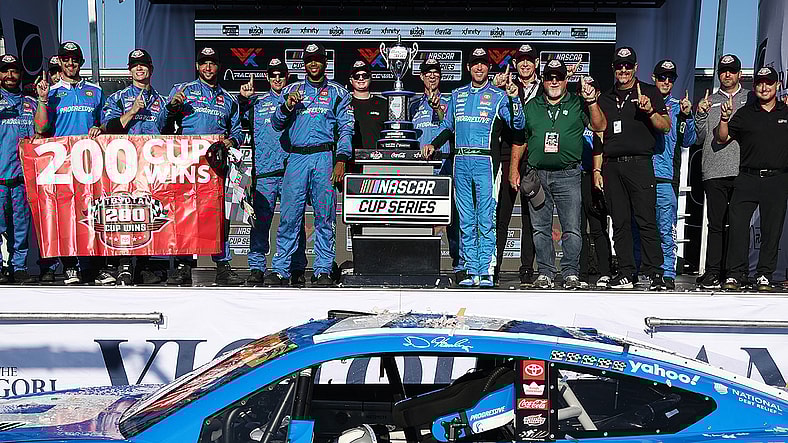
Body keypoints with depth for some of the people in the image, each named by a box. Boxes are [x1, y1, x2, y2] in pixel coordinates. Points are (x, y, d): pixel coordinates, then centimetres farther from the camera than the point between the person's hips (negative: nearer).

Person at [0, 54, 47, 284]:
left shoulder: (30, 103, 16)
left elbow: (40, 129, 2)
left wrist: (42, 99, -4)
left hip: (22, 172, 3)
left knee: (21, 222, 6)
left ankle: (19, 267, 13)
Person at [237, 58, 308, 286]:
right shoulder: (258, 102, 17)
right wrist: (243, 99, 2)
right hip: (264, 173, 1)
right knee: (260, 220, -2)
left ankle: (297, 269, 7)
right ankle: (256, 267, 5)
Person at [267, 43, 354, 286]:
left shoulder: (338, 92, 13)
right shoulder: (291, 90, 18)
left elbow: (346, 129, 5)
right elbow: (277, 124, 12)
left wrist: (341, 159, -8)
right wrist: (287, 106, -8)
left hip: (325, 157, -1)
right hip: (296, 158, 1)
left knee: (325, 217, -1)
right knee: (289, 215, -3)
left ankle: (323, 270, 4)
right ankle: (280, 269, 1)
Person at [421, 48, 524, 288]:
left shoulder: (498, 95, 5)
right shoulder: (457, 95, 17)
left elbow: (517, 124, -5)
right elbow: (448, 127, 26)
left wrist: (514, 98, -17)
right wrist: (434, 144, 12)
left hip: (485, 161, -4)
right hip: (461, 161, 4)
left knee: (486, 220, -6)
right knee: (466, 221, 5)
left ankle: (486, 271, -2)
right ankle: (471, 271, 10)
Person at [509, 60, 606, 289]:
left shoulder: (578, 104, 8)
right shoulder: (531, 106, 14)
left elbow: (600, 126, -4)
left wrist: (591, 102, -18)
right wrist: (514, 169, 9)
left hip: (568, 175, -2)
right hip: (537, 175, 2)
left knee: (572, 229, -4)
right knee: (540, 228, 5)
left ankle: (571, 272, 5)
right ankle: (545, 272, 13)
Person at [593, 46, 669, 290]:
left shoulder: (649, 92, 9)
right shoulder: (605, 99, 19)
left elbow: (666, 127, 2)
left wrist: (650, 111, -16)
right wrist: (597, 170, 10)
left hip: (639, 163, -4)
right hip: (611, 166, 4)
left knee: (646, 220, -9)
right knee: (620, 222, 3)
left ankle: (654, 273, -6)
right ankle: (626, 273, 8)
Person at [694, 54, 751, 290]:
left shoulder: (751, 99, 15)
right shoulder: (709, 101, 17)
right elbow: (700, 137, 11)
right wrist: (701, 115, -3)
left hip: (743, 171, 0)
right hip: (715, 171, 0)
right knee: (716, 224, -2)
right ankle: (712, 272, 0)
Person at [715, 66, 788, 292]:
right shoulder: (745, 113, 10)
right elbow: (722, 138, 6)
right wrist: (724, 118, -9)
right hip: (747, 178, -1)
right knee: (737, 225, -8)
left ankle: (764, 275, 10)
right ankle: (736, 274, -3)